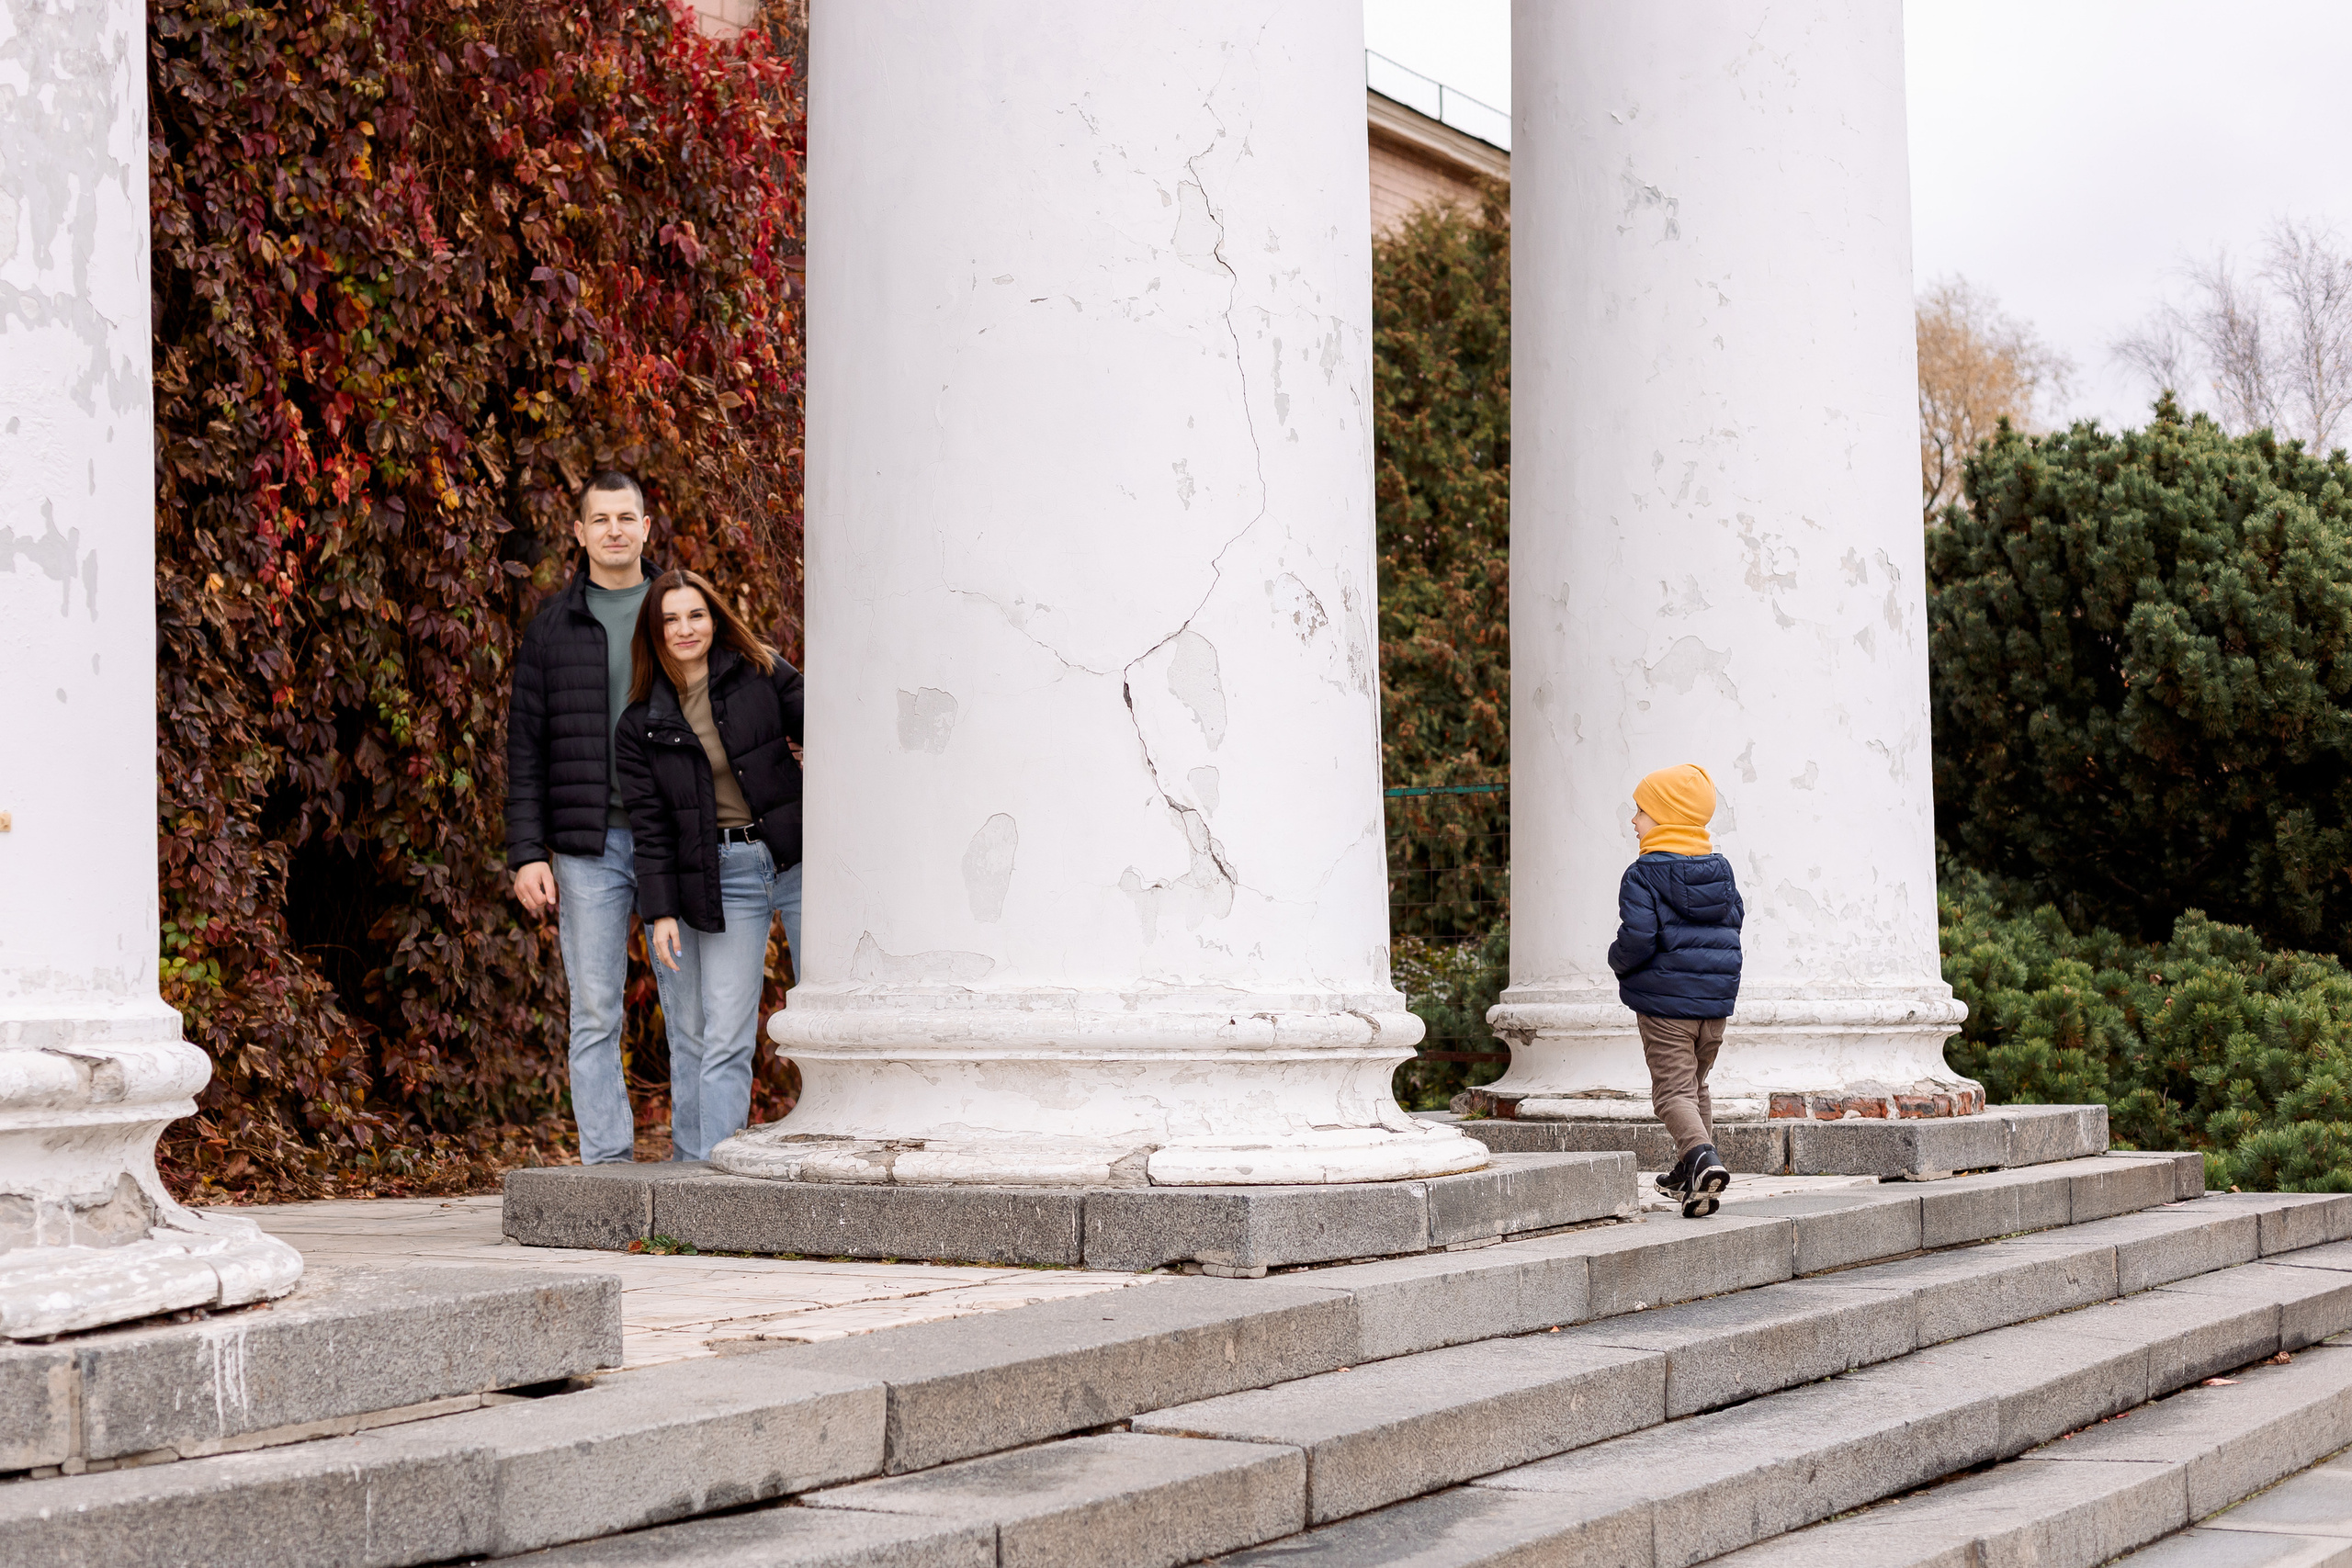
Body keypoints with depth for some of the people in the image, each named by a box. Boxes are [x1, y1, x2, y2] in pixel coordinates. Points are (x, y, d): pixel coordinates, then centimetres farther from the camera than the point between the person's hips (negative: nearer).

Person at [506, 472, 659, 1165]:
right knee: (595, 1016, -1)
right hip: (589, 847, 0)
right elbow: (526, 746, 7)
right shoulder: (553, 628, 8)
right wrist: (527, 853, -2)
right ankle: (607, 1162, 3)